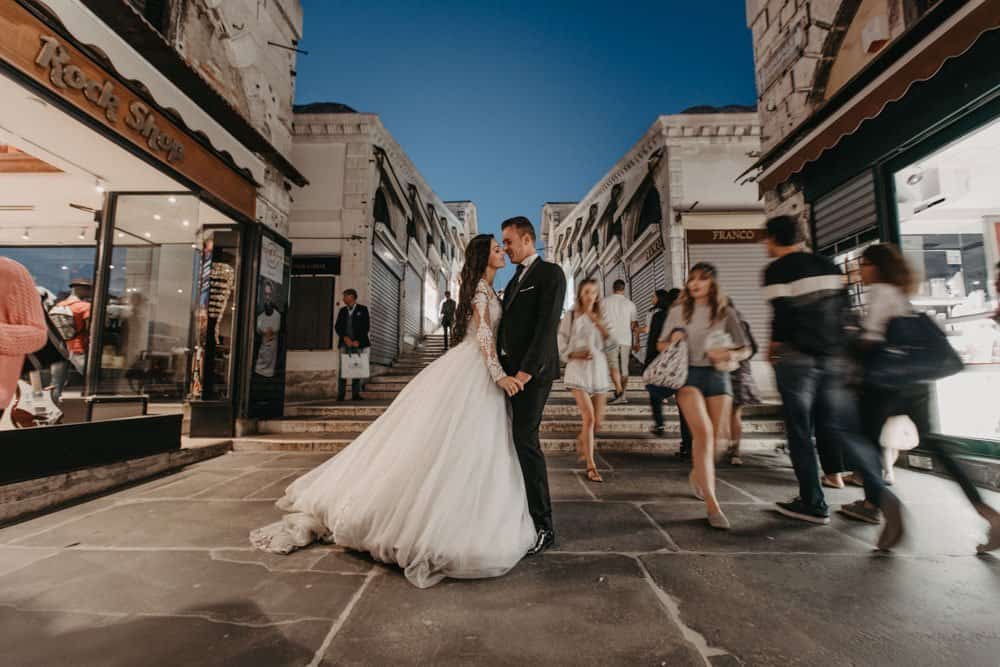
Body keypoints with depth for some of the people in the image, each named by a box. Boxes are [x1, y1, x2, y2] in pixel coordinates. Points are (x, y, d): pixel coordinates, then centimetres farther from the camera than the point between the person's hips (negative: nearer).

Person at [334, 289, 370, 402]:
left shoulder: (362, 309, 5)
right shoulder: (342, 310, 16)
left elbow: (366, 327, 1)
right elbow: (337, 327, 10)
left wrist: (358, 341, -7)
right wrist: (345, 338, -6)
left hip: (358, 343, -2)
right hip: (345, 343, 3)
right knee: (343, 369, -3)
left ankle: (356, 394, 3)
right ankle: (341, 394, -1)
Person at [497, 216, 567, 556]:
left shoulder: (551, 273, -4)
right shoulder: (516, 279, 22)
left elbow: (547, 325, -15)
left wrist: (526, 370, -21)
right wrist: (503, 368, 10)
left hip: (532, 371, -8)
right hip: (510, 369, 8)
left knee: (525, 440, -9)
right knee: (513, 439, 8)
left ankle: (543, 527, 2)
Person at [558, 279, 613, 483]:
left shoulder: (601, 317, 12)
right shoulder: (571, 317, 1)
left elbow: (614, 344, 2)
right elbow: (560, 347, 0)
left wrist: (601, 326, -10)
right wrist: (575, 354, -15)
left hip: (599, 370, 4)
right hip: (578, 370, -4)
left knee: (598, 421, 7)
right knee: (589, 417, -14)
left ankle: (581, 443, 39)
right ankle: (590, 466, -3)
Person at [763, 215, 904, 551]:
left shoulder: (777, 271, -7)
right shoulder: (829, 266, 13)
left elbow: (783, 316, -13)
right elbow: (844, 308, 12)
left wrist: (773, 348, 4)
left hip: (796, 359, -6)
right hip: (834, 358, 6)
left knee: (799, 432, 6)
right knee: (842, 428, 10)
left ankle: (813, 503, 14)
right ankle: (881, 493, -8)